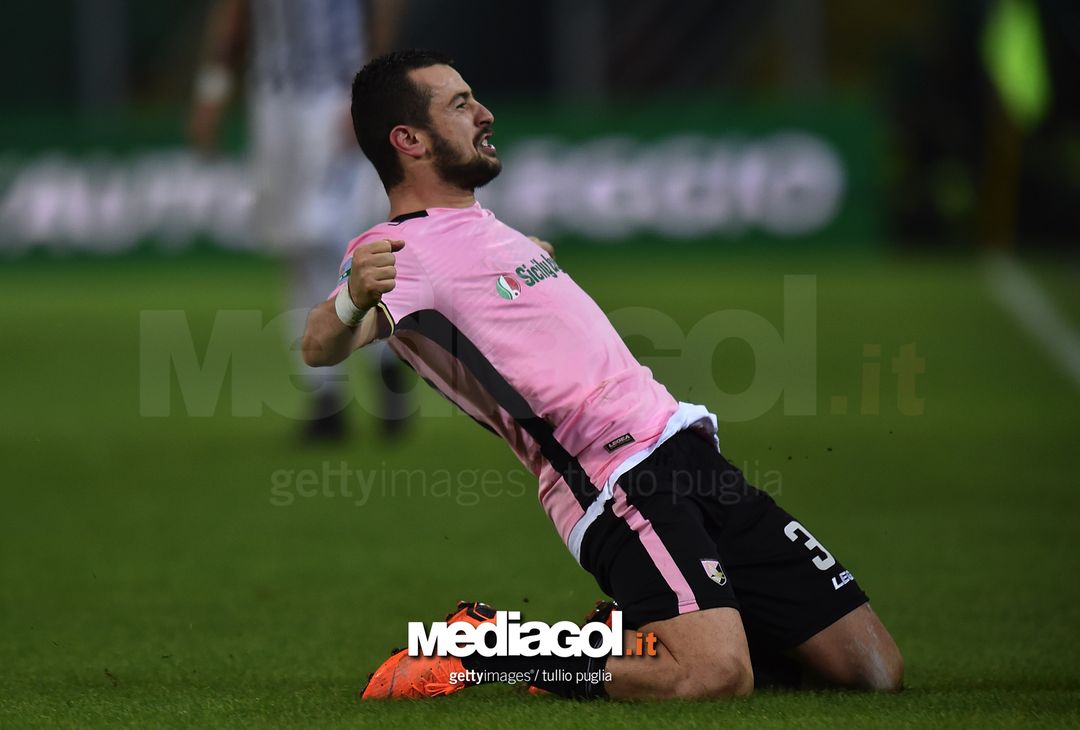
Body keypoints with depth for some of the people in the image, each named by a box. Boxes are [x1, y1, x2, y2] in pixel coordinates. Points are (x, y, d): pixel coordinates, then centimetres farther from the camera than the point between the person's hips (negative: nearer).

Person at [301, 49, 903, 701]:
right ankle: (482, 649, -10)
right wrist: (352, 302, -49)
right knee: (716, 675, -32)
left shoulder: (486, 228, 22)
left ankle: (629, 635, 17)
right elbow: (323, 347, -29)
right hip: (622, 482, -9)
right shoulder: (405, 248, -8)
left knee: (874, 668, 2)